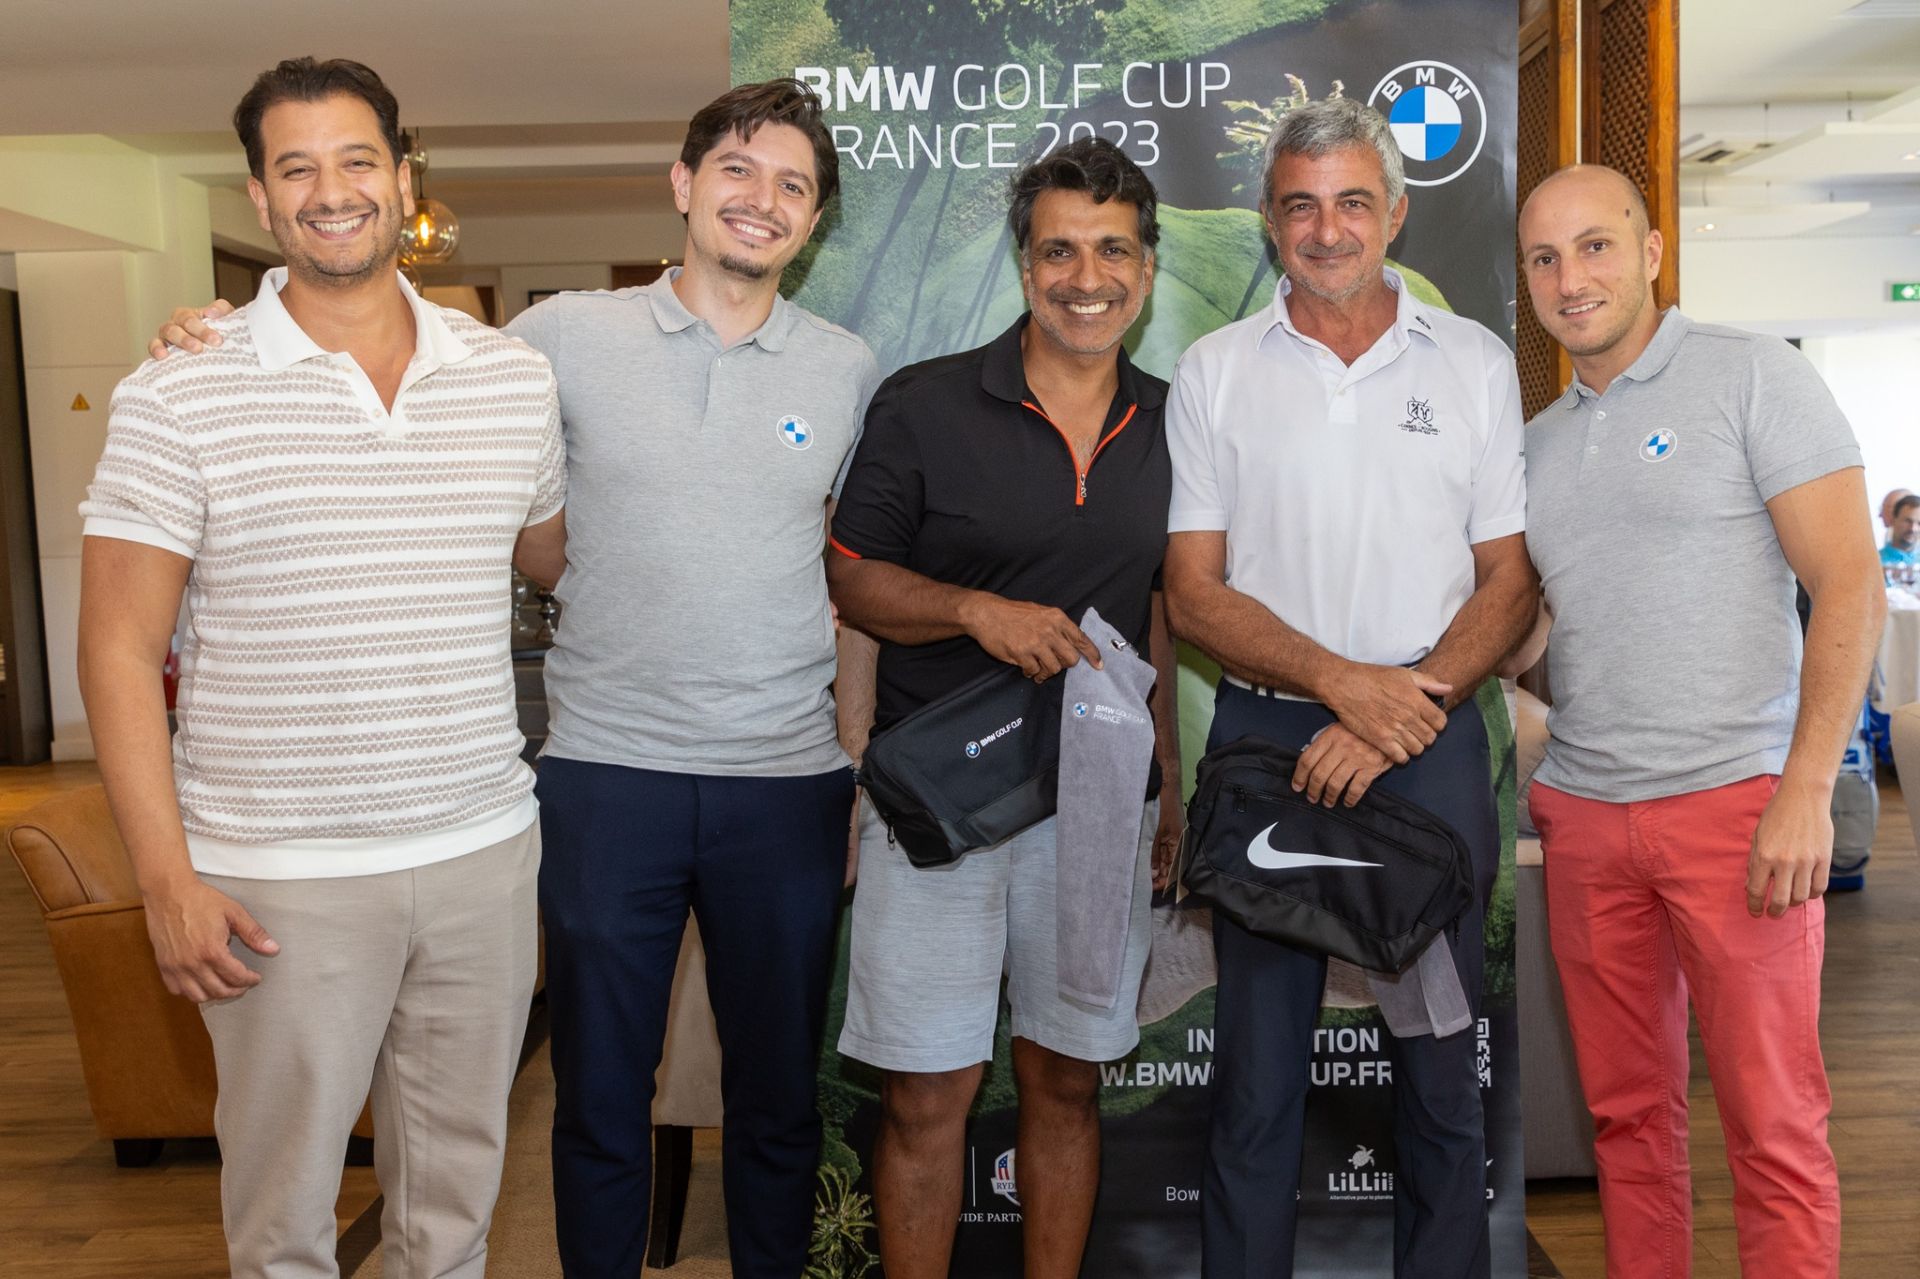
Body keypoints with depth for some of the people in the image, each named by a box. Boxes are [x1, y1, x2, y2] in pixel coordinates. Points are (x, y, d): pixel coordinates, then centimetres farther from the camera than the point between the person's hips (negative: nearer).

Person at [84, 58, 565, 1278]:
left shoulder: (516, 377, 4)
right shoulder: (179, 398, -6)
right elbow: (121, 650, -5)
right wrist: (168, 880, -9)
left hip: (484, 850, 3)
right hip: (280, 877, -3)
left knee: (458, 1172, 18)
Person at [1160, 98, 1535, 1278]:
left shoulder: (1476, 363, 5)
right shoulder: (1214, 371, 4)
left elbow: (1510, 581, 3)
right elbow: (1193, 594, -1)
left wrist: (1404, 707, -12)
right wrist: (1342, 681, -15)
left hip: (1432, 747, 1)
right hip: (1266, 738, 0)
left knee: (1442, 1068, 10)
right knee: (1257, 1072, 9)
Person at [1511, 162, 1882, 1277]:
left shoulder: (1753, 377, -2)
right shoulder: (1537, 442, 14)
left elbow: (1850, 587, -8)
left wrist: (1805, 793, -16)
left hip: (1734, 802, -5)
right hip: (1583, 811, 5)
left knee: (1775, 1127, 0)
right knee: (1629, 1110, 12)